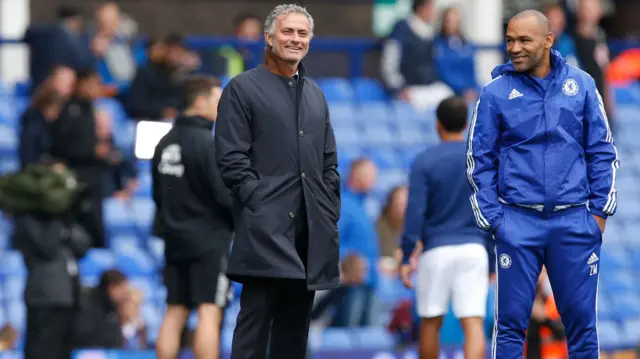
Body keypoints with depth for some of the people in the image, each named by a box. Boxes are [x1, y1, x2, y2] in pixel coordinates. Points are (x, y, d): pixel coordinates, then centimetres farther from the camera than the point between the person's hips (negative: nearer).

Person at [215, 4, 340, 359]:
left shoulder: (315, 94, 19)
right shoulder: (242, 89, 1)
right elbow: (231, 158, -5)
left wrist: (329, 212, 9)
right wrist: (259, 205, -12)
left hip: (311, 230, 6)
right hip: (266, 226, -6)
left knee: (295, 322, 8)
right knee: (256, 316, -10)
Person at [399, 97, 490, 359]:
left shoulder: (424, 162, -3)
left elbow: (415, 212, -8)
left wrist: (406, 258, -5)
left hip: (436, 251, -1)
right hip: (474, 249, 1)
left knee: (430, 324, 13)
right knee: (473, 325, -6)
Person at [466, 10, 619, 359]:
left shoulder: (581, 85, 4)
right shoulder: (495, 93, 1)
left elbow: (602, 151, 9)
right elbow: (480, 160, 4)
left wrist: (601, 209, 2)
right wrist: (491, 219, -1)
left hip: (575, 221, 1)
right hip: (518, 222, -1)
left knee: (581, 317, 5)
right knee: (511, 320, 1)